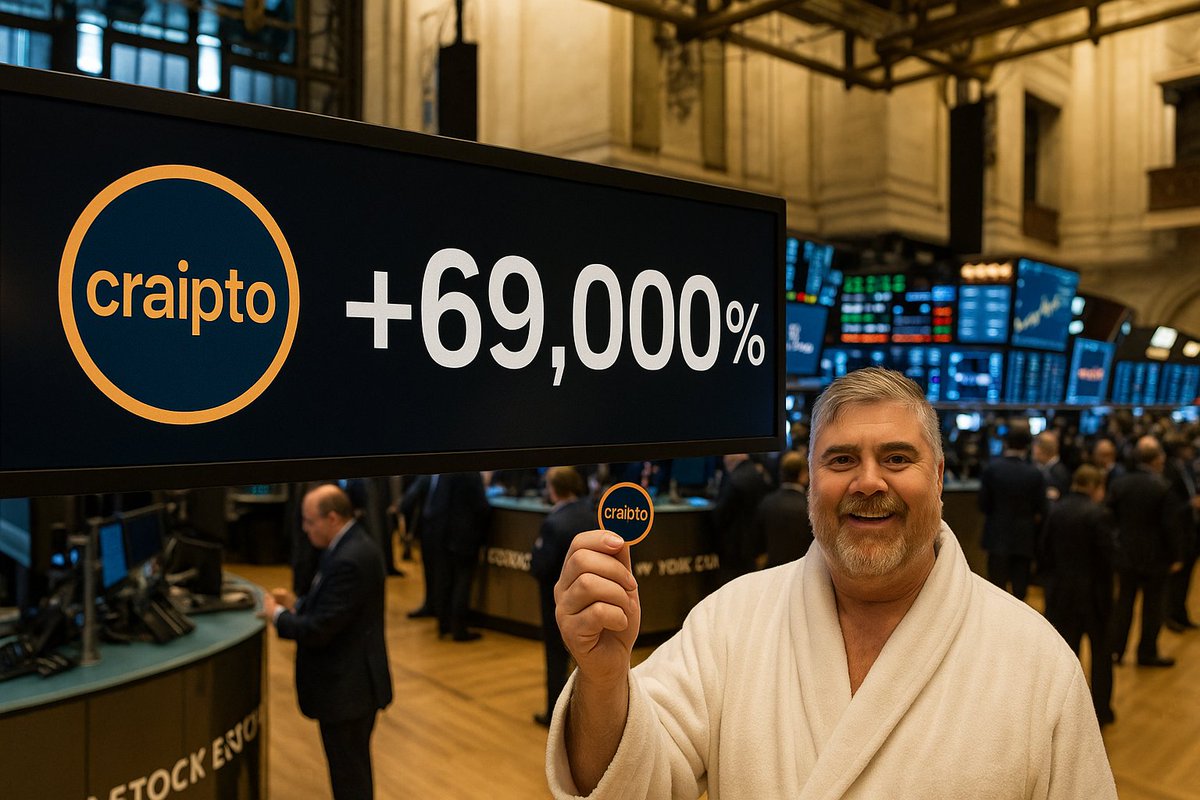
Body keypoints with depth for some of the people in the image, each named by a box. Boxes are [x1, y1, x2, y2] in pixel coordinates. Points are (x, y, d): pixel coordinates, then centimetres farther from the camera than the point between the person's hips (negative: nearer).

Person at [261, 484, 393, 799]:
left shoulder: (348, 560, -26)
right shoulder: (355, 544, 6)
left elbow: (319, 630, -25)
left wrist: (278, 615, -9)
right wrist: (297, 603, 4)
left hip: (347, 687, -10)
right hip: (353, 681, 10)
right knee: (354, 772, 24)